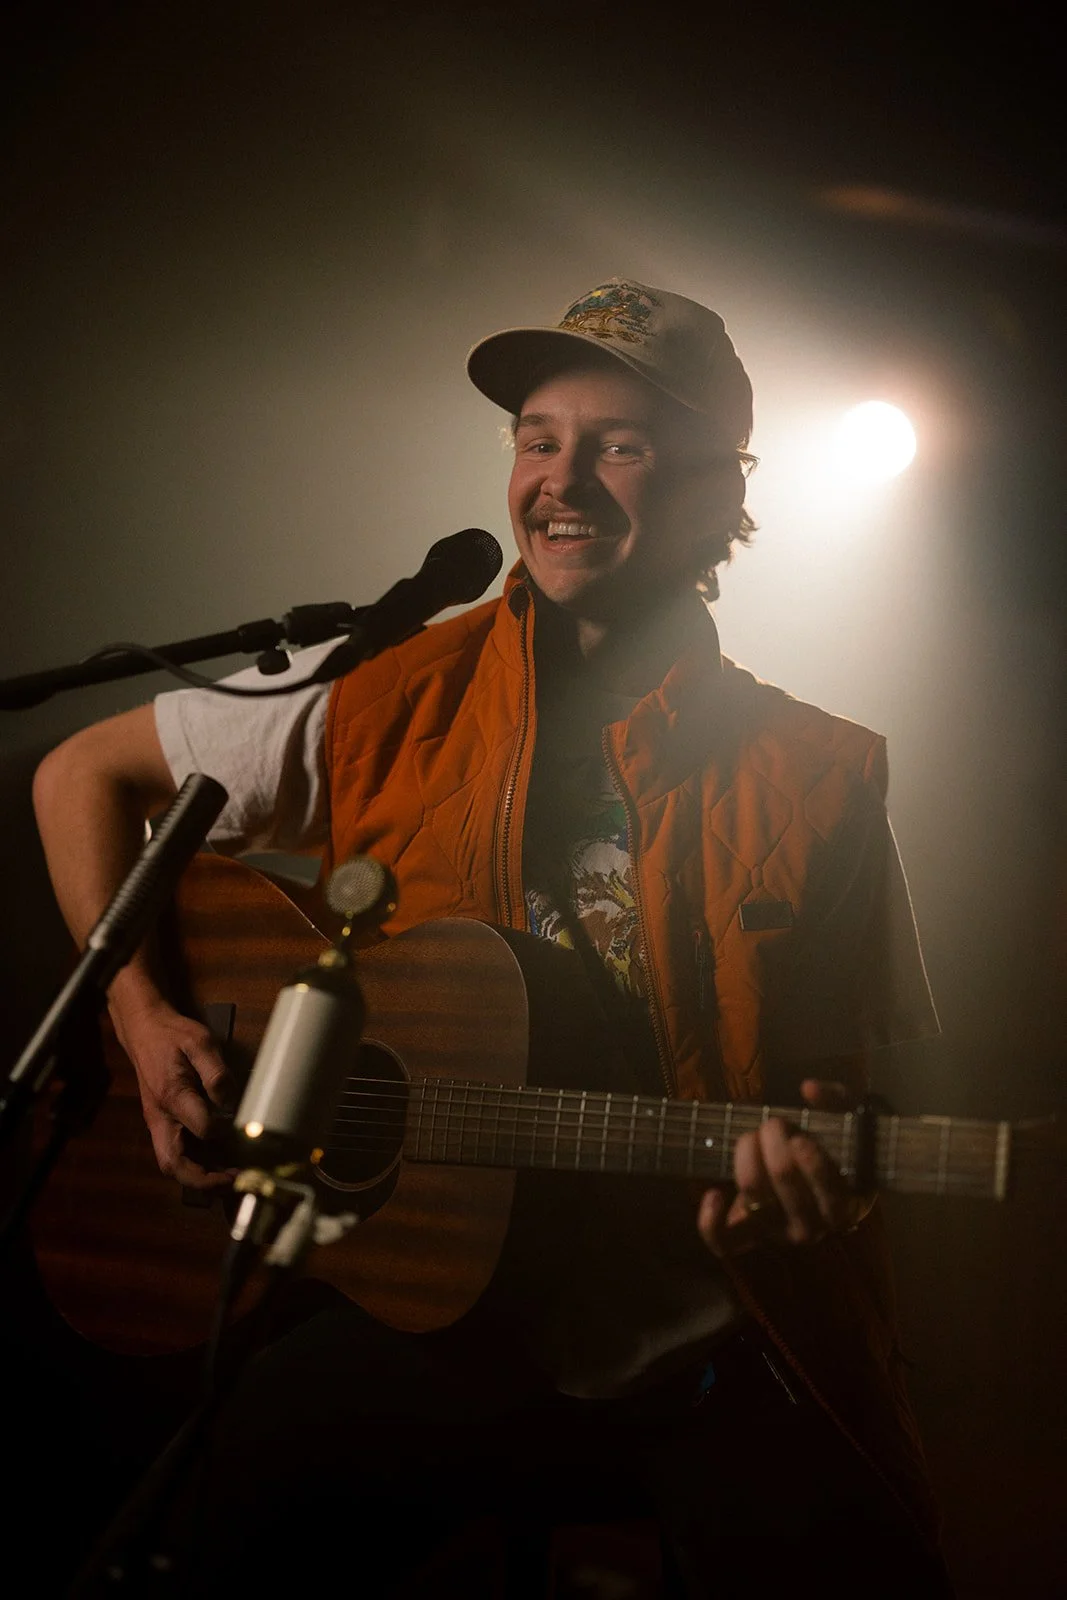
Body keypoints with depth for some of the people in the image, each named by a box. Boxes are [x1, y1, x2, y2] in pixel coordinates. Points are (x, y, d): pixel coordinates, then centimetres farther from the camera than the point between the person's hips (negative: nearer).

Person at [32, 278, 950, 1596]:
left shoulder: (813, 781, 0)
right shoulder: (388, 704, 1)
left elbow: (874, 1084, 6)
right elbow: (84, 774, 9)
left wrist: (823, 1177, -17)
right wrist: (142, 1015, -4)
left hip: (714, 1356, 0)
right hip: (424, 1324, 0)